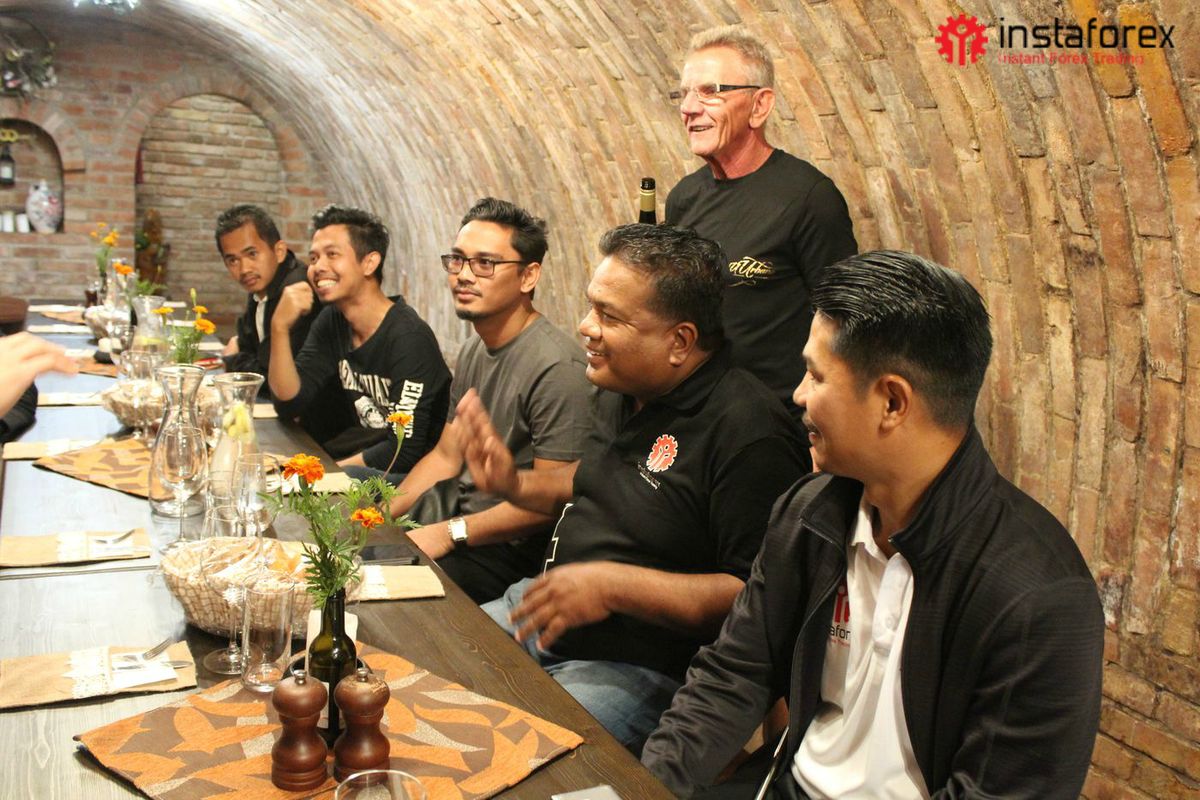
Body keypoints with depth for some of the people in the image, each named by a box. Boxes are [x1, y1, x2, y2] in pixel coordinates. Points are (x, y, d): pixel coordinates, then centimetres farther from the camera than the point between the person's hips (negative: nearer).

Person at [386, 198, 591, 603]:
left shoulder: (557, 367, -21)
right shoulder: (473, 351, 11)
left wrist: (450, 534, -19)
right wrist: (383, 513, 3)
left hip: (509, 545, -9)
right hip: (455, 512, 9)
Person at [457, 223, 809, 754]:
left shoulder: (748, 433, -23)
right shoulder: (624, 388, 7)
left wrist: (614, 585, -28)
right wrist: (515, 485, 8)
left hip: (641, 666, -9)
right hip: (541, 613, 9)